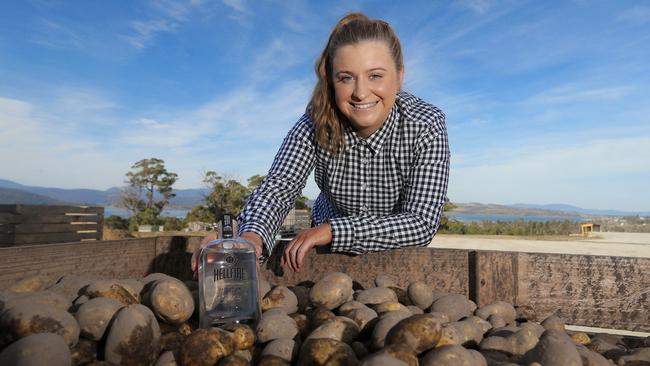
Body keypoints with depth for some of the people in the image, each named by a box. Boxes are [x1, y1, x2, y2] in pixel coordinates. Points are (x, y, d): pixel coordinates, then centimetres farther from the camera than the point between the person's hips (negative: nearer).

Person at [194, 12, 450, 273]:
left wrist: (331, 230, -34)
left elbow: (422, 224, -25)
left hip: (398, 259, 0)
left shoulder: (425, 127, -20)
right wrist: (251, 237, -48)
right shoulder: (316, 124, -16)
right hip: (329, 253, 1)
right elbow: (278, 186, -26)